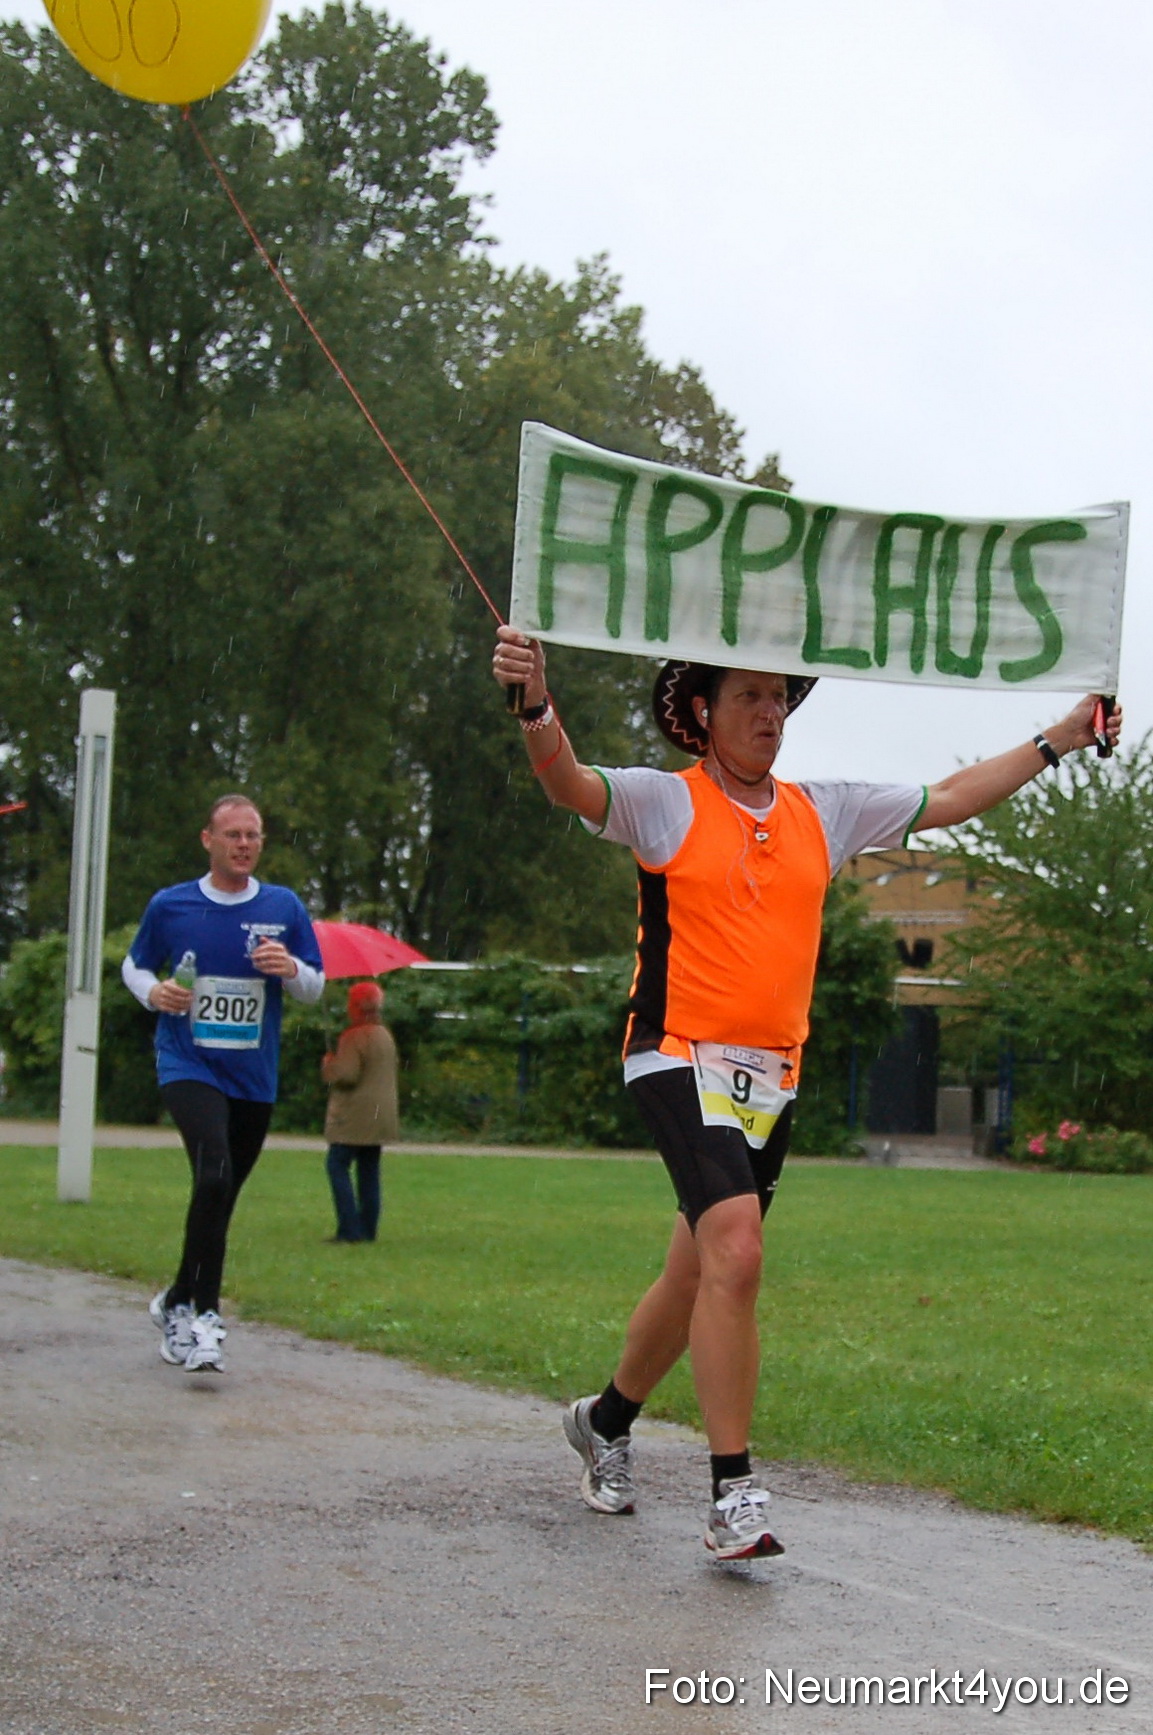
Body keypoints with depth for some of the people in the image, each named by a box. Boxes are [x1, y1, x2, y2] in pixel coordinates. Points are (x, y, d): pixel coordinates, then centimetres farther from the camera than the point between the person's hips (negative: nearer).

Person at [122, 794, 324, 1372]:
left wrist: (292, 969, -14)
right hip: (188, 1065, -3)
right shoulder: (170, 906, 0)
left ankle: (177, 1301, 32)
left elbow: (315, 988, 8)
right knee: (214, 1176, -25)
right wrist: (153, 991, -8)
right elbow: (133, 965, 14)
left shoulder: (284, 908, 3)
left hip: (255, 1078, 3)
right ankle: (204, 1314, -18)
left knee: (220, 1196, 11)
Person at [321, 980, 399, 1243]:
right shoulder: (386, 1036, 15)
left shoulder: (354, 1037, -15)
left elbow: (346, 1075, -21)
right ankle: (368, 1228, 10)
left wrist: (328, 1065, -2)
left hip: (354, 1117, -9)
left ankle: (349, 1229, -14)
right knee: (369, 1171, 11)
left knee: (337, 1165, -6)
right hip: (380, 1115, 9)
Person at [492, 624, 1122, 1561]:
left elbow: (947, 800, 21)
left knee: (699, 1276, 13)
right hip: (683, 1062, -6)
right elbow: (568, 781, -20)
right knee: (734, 1254, -22)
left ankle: (607, 1420, 38)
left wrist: (1057, 742, 21)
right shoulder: (665, 801, -2)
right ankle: (734, 1495, -18)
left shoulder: (823, 813, 13)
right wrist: (537, 704, -40)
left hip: (773, 1078, 6)